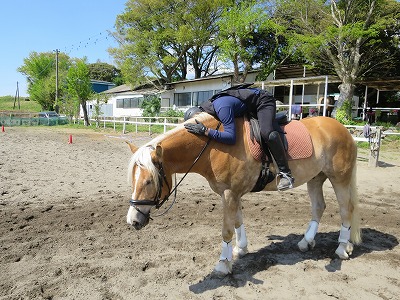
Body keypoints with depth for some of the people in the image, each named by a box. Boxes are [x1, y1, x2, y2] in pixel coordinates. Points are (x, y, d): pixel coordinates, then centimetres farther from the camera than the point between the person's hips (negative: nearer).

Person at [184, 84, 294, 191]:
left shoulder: (221, 108, -37)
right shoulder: (207, 106, -7)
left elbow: (231, 137, -44)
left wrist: (206, 131, -47)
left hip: (263, 101, -10)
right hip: (252, 108, 10)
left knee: (267, 132, -32)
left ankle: (285, 173, -25)